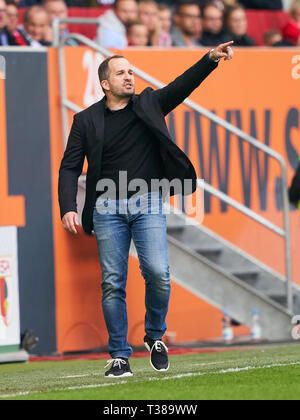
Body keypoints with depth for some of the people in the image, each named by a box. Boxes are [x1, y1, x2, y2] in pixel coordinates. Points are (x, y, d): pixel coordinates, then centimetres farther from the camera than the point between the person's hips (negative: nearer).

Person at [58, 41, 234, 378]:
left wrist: (211, 59, -20)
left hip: (147, 204, 0)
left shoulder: (148, 105, 10)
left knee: (158, 273, -14)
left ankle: (155, 337, 11)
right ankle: (119, 357, 6)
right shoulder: (86, 121, 7)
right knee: (113, 284, -1)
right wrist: (68, 208, -9)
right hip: (107, 208, 0)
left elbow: (183, 86, -4)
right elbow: (70, 168, 5)